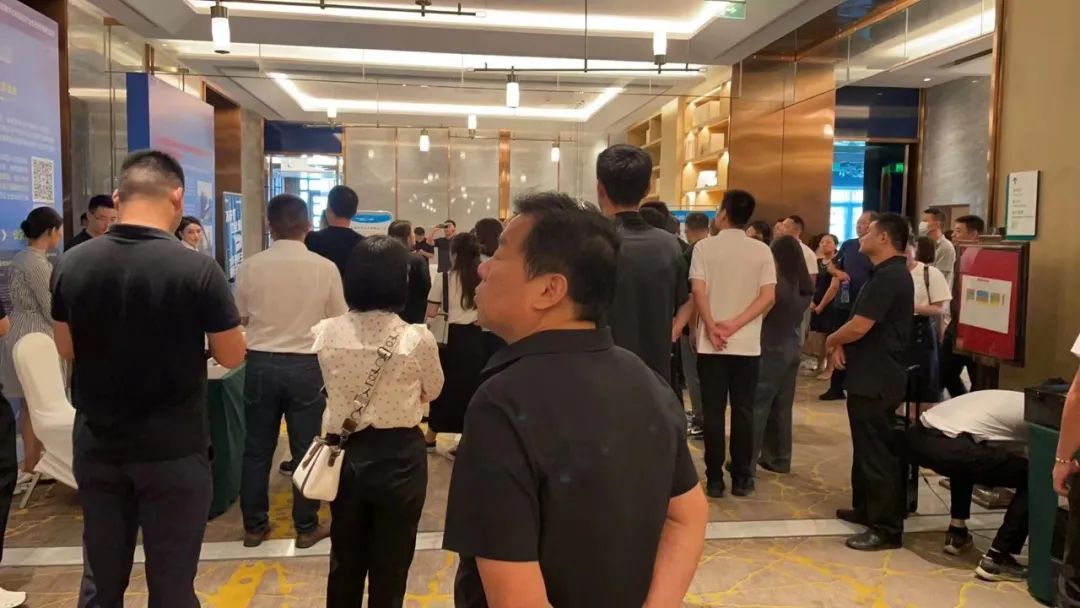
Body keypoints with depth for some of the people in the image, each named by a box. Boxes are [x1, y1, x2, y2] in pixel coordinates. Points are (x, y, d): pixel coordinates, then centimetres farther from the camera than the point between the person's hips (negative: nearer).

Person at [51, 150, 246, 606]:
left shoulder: (71, 265, -5)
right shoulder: (198, 269, -18)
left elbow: (66, 348, 9)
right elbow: (232, 357, -9)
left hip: (96, 446, 4)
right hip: (173, 450, -4)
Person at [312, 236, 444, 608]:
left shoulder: (326, 333, -7)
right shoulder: (418, 339, -16)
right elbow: (433, 392, 4)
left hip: (345, 453, 3)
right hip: (398, 456, -3)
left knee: (344, 560, 20)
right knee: (390, 565, 12)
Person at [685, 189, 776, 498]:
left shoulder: (704, 247, -2)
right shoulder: (762, 250, 2)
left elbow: (698, 292, -11)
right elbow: (768, 296, -7)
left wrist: (712, 328, -11)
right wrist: (735, 325, -9)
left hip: (711, 343, -1)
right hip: (747, 344, 1)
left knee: (713, 412, 4)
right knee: (743, 411, 8)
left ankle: (714, 480, 8)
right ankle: (741, 478, 13)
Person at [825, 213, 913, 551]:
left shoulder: (888, 277, -20)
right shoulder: (888, 274, 15)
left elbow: (859, 326, -24)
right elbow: (860, 323, 16)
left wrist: (831, 341, -5)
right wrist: (842, 345, -1)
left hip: (877, 380, -11)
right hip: (871, 376, 11)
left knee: (878, 452, -5)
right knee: (867, 446, 19)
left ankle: (887, 528, 2)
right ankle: (865, 508, 31)